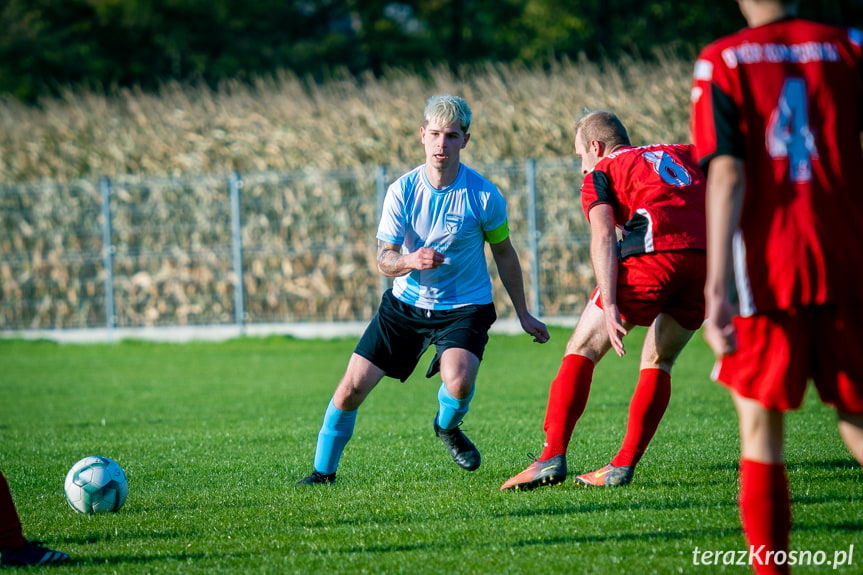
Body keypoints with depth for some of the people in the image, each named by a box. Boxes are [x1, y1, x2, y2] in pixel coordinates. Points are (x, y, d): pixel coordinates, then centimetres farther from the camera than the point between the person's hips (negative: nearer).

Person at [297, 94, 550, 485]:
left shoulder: (484, 197, -13)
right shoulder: (402, 191, -10)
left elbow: (504, 253, 3)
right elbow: (384, 261, -8)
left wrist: (523, 315, 9)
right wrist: (411, 260, -32)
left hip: (465, 307, -2)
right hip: (405, 303, 2)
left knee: (459, 381, -29)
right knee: (352, 387, -5)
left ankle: (448, 428, 8)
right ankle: (323, 471, 15)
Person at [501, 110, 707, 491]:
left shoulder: (601, 172, 17)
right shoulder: (682, 154, 34)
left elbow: (603, 236, 0)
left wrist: (610, 306, -11)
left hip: (655, 251, -5)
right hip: (708, 254, 5)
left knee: (583, 349, 7)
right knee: (658, 362, 21)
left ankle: (553, 456, -6)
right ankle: (624, 466, 11)